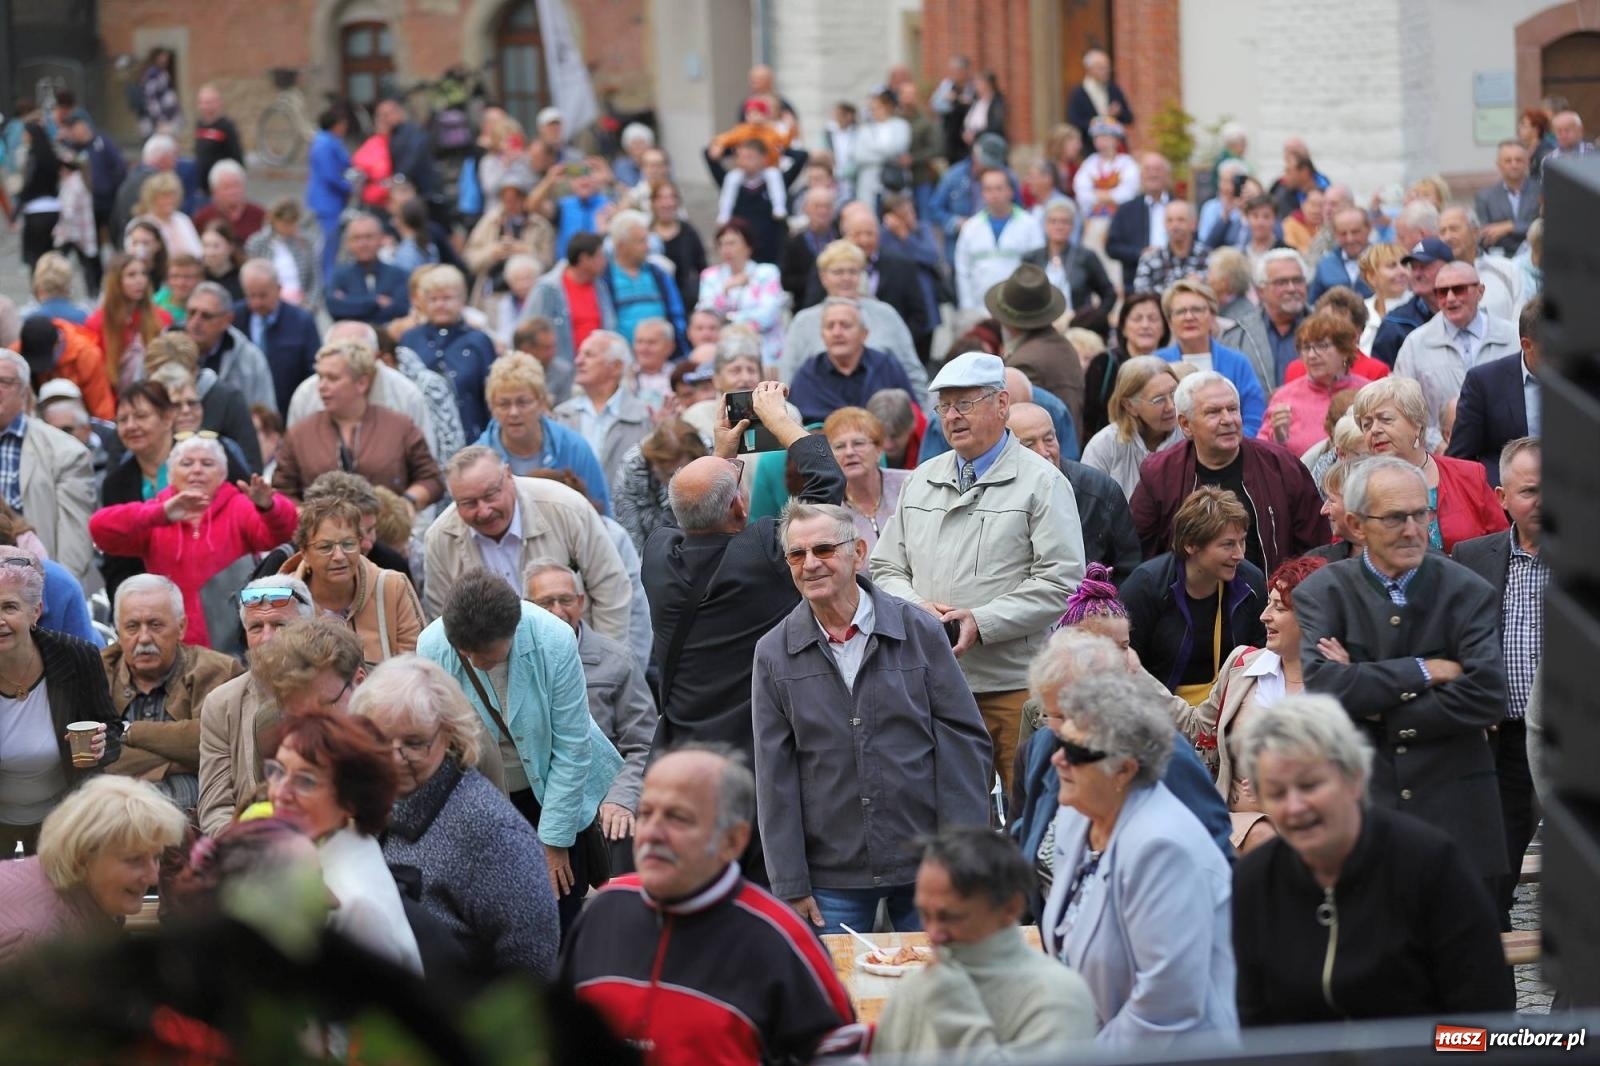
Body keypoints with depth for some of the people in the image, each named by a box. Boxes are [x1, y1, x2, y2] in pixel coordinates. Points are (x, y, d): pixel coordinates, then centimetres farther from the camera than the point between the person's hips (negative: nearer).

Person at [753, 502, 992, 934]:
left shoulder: (919, 631, 0)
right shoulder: (774, 655, 2)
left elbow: (965, 743, 1)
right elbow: (774, 779, 2)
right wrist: (790, 886, -2)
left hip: (926, 868, 0)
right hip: (831, 878, 1)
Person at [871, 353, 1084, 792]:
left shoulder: (1041, 483, 0)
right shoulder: (922, 481, 17)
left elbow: (1060, 581, -8)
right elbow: (886, 568, 18)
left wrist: (981, 622, -16)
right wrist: (916, 608, -5)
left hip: (1014, 688, -4)